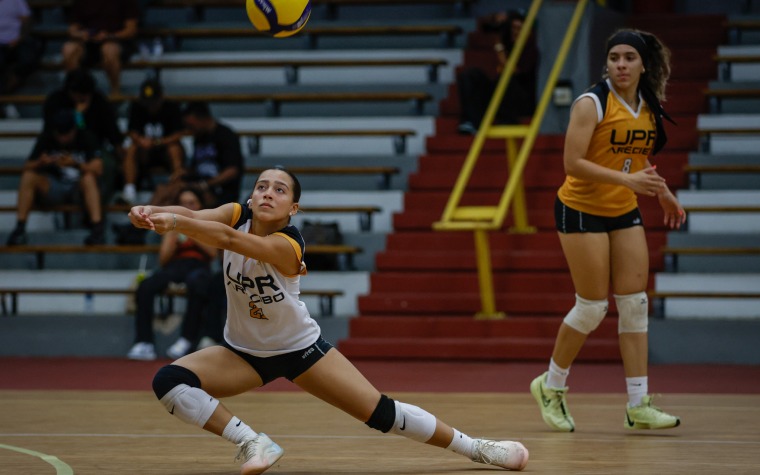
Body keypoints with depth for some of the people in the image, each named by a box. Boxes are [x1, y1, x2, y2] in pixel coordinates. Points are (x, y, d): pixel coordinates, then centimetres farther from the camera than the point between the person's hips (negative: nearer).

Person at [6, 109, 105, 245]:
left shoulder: (85, 138, -5)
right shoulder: (46, 138, 0)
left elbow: (97, 169, -16)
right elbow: (27, 167, -5)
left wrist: (75, 164, -32)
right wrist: (40, 162, -28)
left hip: (80, 189, -2)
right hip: (52, 190, 2)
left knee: (88, 178, -33)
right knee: (28, 176, -23)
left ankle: (97, 228, -46)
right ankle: (20, 228, -28)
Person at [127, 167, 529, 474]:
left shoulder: (288, 245, -30)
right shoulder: (238, 215, -16)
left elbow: (229, 239, -48)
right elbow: (194, 216, -36)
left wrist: (175, 223, -60)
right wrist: (152, 213, -57)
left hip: (300, 349, -4)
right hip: (242, 353, 4)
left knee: (381, 412, -7)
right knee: (168, 382, -22)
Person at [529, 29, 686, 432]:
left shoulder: (649, 108, 6)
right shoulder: (592, 104, -15)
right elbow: (573, 163, -22)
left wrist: (664, 194, 12)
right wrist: (626, 179, -30)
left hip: (625, 213, 6)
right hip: (581, 210, -6)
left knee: (635, 304, 0)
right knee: (592, 306, -5)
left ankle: (639, 405, 2)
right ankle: (551, 386, 16)